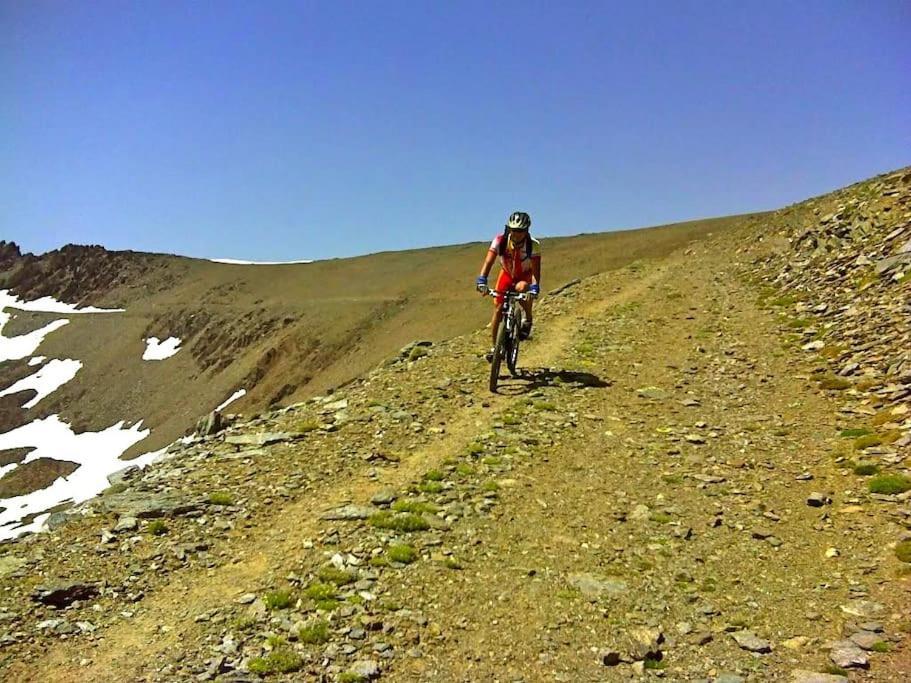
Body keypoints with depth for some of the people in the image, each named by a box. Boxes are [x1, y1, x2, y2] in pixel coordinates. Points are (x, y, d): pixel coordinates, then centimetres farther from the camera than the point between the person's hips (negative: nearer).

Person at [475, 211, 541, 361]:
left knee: (521, 288, -37)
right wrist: (482, 280, -49)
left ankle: (528, 320, -10)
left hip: (525, 276, -2)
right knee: (498, 309, -7)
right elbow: (489, 261, -34)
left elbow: (535, 269, -33)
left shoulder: (533, 245, -28)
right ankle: (494, 346, 7)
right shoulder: (500, 241, -26)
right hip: (507, 274, 2)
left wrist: (535, 287, -50)